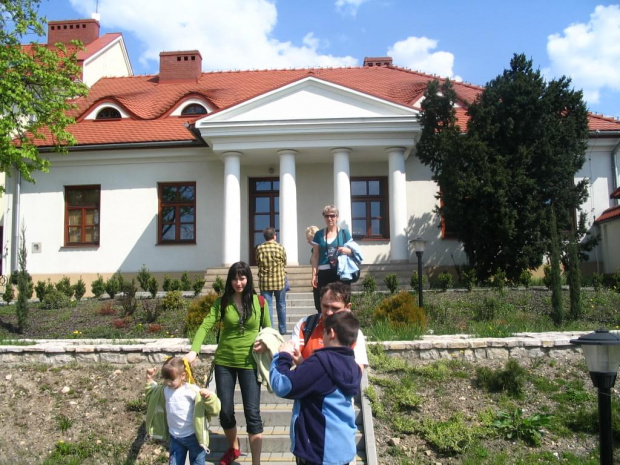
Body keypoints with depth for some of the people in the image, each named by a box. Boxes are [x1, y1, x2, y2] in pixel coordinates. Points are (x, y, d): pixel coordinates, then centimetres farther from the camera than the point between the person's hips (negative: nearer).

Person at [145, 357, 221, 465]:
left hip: (194, 436, -5)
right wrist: (149, 379, 9)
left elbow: (213, 408, -23)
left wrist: (209, 396, -43)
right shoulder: (164, 390, -2)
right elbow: (153, 393, 21)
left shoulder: (193, 391, -21)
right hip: (175, 437, 5)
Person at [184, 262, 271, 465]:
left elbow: (268, 330, 7)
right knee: (225, 410, 10)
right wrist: (194, 350, -29)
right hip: (224, 362, 2)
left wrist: (266, 343, -15)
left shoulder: (259, 302, -2)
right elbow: (205, 326, -14)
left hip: (249, 363, -1)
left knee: (252, 412, -3)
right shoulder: (222, 302, -3)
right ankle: (233, 448, 38)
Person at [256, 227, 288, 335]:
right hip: (279, 280, 0)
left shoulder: (259, 248, -4)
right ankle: (282, 329, 20)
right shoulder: (280, 248, -7)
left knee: (267, 306, 4)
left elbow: (257, 263, 7)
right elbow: (284, 263, 4)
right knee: (281, 306, 12)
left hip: (264, 281, 0)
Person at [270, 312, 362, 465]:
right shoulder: (352, 366, 4)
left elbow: (282, 387, -21)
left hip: (320, 451, -8)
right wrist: (302, 365, 10)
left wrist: (283, 357, -7)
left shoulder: (322, 361, -23)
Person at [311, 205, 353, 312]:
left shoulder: (344, 233, 8)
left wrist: (347, 250, -11)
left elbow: (352, 251, 12)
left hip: (340, 273, -1)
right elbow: (315, 256, 10)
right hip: (323, 274, 1)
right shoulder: (319, 234, 10)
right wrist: (314, 274, 2)